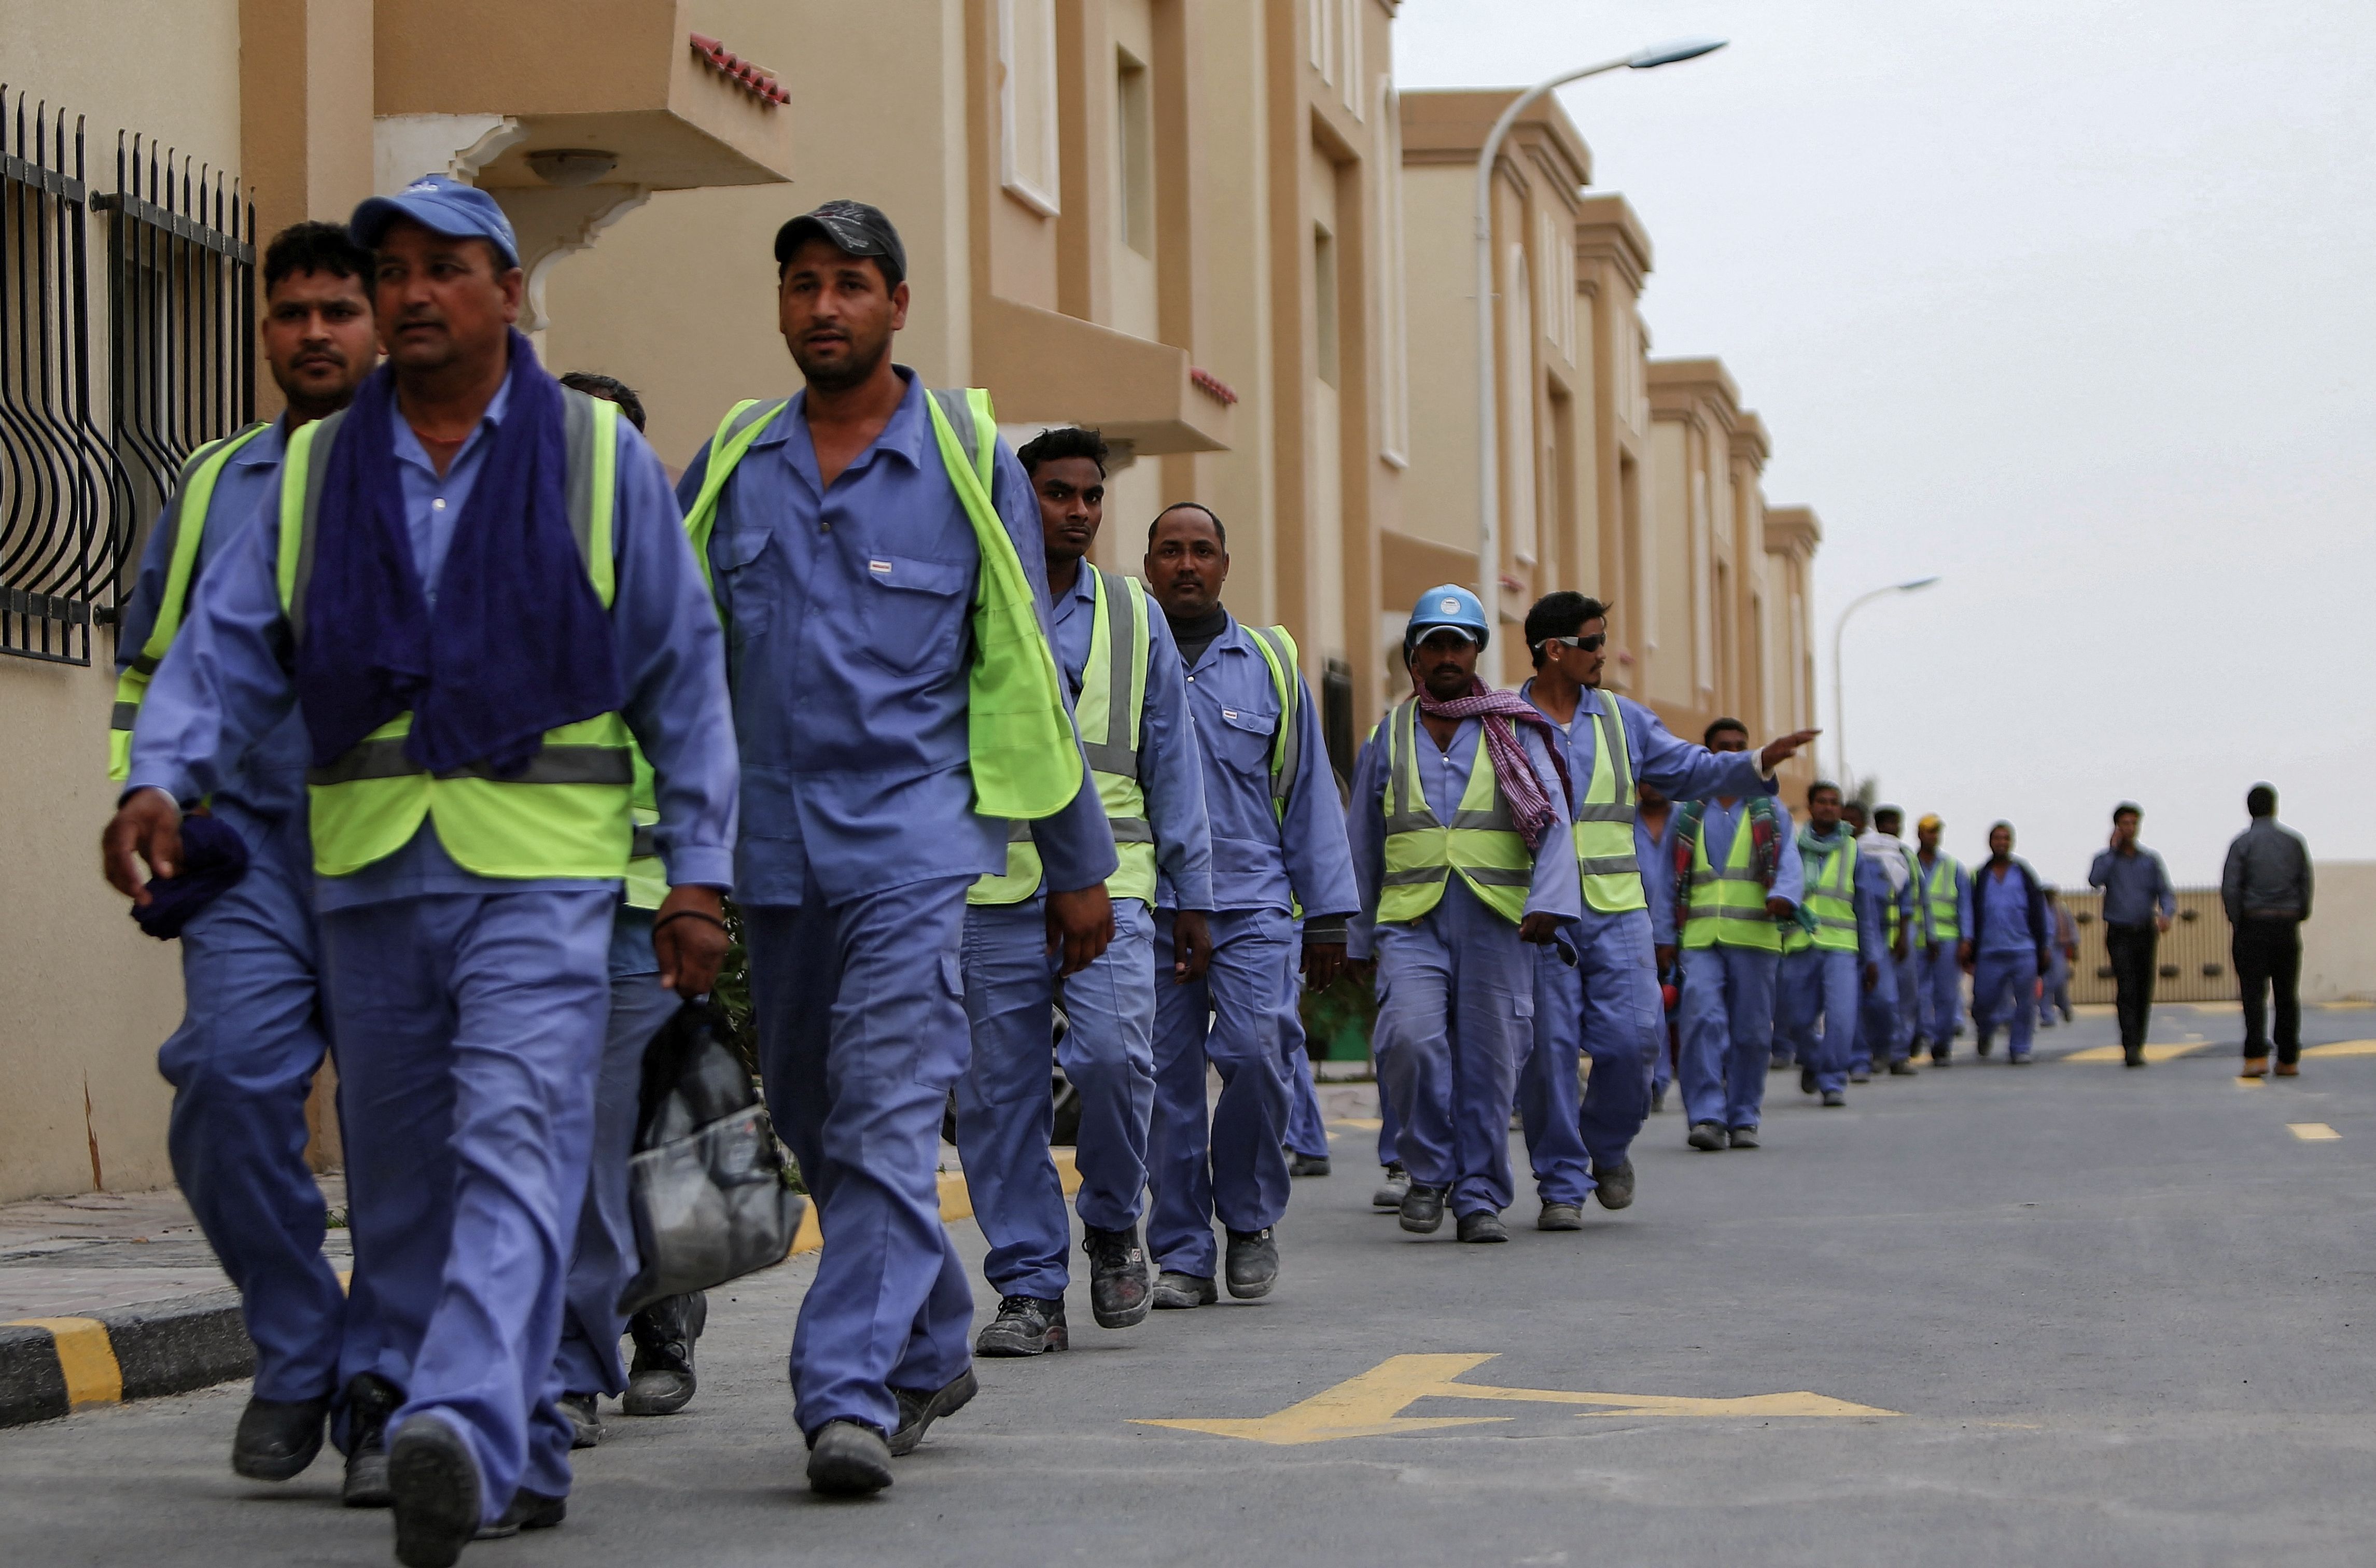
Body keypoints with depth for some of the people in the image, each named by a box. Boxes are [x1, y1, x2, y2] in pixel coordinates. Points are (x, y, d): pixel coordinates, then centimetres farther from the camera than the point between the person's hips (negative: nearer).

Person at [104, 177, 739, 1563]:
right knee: (401, 1180, 7)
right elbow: (230, 649, 8)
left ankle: (468, 1429, -33)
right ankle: (520, 1456, 18)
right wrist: (163, 779, -11)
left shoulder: (598, 457, 6)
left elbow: (685, 672, 7)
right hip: (368, 872, 4)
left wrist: (699, 873, 2)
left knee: (513, 1151, -19)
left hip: (539, 872, -4)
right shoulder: (316, 471, 13)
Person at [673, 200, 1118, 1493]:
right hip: (771, 846, 4)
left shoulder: (970, 462, 1)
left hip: (913, 839, -4)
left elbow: (1025, 673, 5)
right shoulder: (731, 464, 9)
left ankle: (852, 1395, -17)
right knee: (815, 1129, 12)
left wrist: (1079, 865, 7)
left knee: (887, 1121, -14)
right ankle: (931, 1352, 30)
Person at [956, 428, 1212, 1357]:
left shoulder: (1135, 616, 14)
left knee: (1112, 1052, -20)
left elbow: (1172, 759, 17)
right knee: (1000, 1094, -1)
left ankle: (1112, 1223, 5)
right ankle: (1029, 1291, 8)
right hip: (992, 894, 0)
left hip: (1109, 882, 1)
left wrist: (1193, 895, 13)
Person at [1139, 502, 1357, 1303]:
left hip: (1252, 906, 0)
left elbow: (1309, 794, 13)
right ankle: (1182, 1256, 7)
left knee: (1256, 1051, -17)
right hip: (1148, 910, 0)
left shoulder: (1270, 662, 12)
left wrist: (1327, 915, 9)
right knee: (1167, 1079, -1)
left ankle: (1250, 1216, 5)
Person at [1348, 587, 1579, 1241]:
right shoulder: (1389, 735, 13)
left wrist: (1549, 904, -16)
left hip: (1497, 918, 0)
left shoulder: (1515, 732, 8)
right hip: (1411, 918, 0)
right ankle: (1430, 1171, 0)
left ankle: (1479, 1195, 10)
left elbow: (1553, 823, 0)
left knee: (1489, 1058, -2)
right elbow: (1364, 844, 19)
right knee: (1412, 1035, -19)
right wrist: (1363, 936, 19)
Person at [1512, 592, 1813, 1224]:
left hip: (1616, 911, 3)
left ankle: (1608, 1147, 19)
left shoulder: (1620, 717, 12)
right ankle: (1562, 1185, 5)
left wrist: (1761, 762, -2)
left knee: (1630, 1039, -7)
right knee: (1548, 1049, -5)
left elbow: (1691, 770, 12)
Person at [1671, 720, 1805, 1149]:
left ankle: (1743, 1118, 11)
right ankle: (1706, 1117, -18)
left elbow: (1789, 866, -1)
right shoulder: (1688, 815, 16)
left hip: (1754, 937, 0)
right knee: (1703, 1019, -16)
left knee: (1751, 1030, 1)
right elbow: (1671, 880, 15)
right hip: (1700, 938, 0)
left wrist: (1783, 897, -23)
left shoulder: (1771, 814, 14)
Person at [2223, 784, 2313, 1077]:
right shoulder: (2294, 841, 7)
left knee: (2254, 992, -4)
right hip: (2287, 923, 3)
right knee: (2286, 994, 7)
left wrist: (2236, 923, -1)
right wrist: (2299, 916, 15)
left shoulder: (2243, 843, -3)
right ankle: (2289, 1059, 7)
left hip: (2253, 922, -3)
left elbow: (2230, 888, -10)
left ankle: (2256, 1056, -16)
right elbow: (2305, 884, 6)